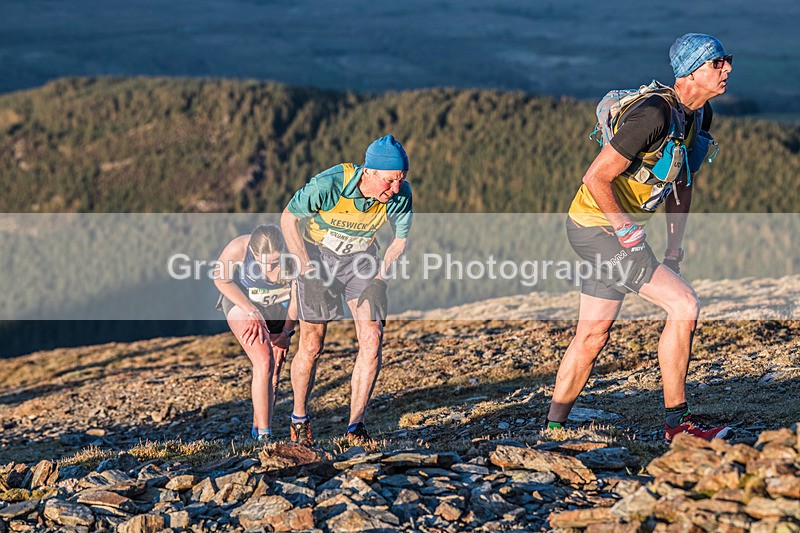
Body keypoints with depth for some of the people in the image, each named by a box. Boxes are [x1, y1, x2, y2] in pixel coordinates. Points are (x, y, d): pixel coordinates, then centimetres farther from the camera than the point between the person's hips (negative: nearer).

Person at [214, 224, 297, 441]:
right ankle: (263, 436, -18)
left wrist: (286, 332, -1)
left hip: (279, 309, 3)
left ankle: (257, 428, 28)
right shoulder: (238, 248, -35)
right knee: (264, 363, -21)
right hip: (243, 304, -3)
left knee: (274, 374, 7)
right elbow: (221, 279, -13)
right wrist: (252, 312, -18)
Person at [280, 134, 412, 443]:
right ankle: (299, 417, 21)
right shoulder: (328, 185, -33)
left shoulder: (400, 194, -23)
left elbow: (400, 240, -4)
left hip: (361, 259, 3)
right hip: (317, 256, -3)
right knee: (312, 346, -2)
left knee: (372, 340, -12)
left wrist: (380, 279, -17)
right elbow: (288, 218, -16)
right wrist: (308, 272, -20)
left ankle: (355, 425, -3)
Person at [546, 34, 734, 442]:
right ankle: (677, 424, -6)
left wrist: (674, 248, 15)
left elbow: (681, 182, 18)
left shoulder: (700, 115, 5)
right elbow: (595, 178, -23)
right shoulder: (654, 115, -25)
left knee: (592, 336, 14)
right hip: (599, 227, -9)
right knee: (684, 305, -13)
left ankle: (553, 427, 24)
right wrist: (627, 232, -18)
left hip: (620, 227, 10)